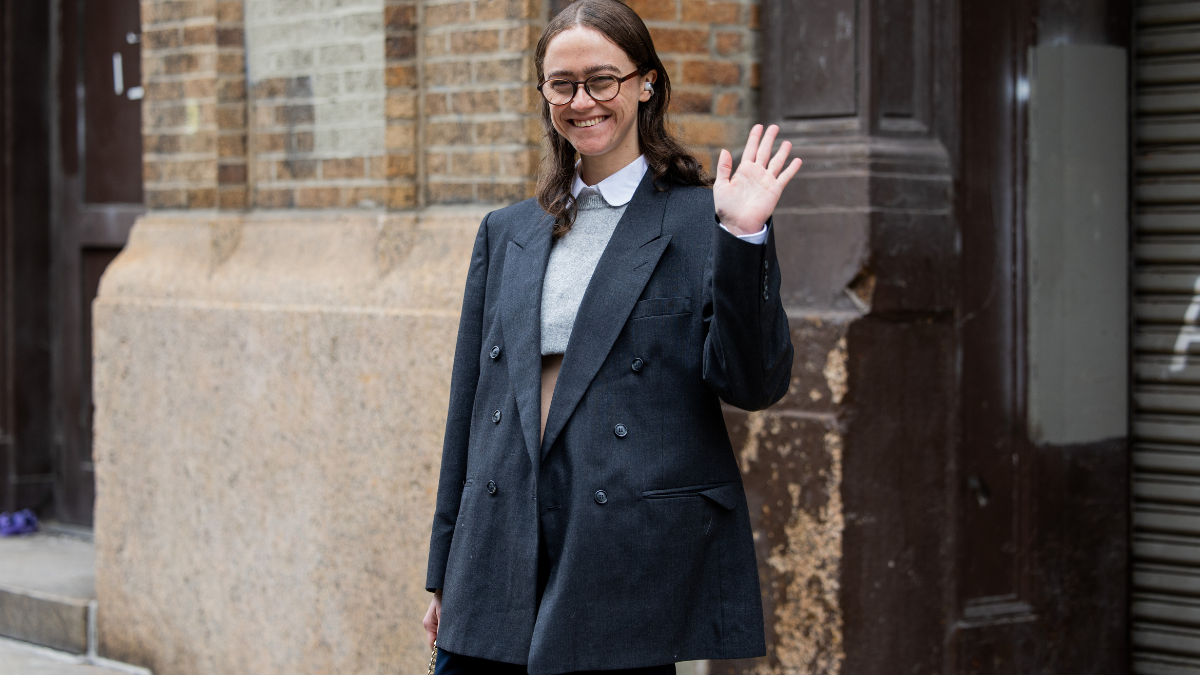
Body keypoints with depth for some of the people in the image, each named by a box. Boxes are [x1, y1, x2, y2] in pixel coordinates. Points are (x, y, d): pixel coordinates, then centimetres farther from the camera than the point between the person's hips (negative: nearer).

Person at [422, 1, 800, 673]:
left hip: (634, 562, -4)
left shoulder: (702, 220, 1)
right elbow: (468, 407, 16)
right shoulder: (507, 233, 14)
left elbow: (755, 384, -7)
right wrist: (446, 574, 16)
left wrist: (742, 239, -18)